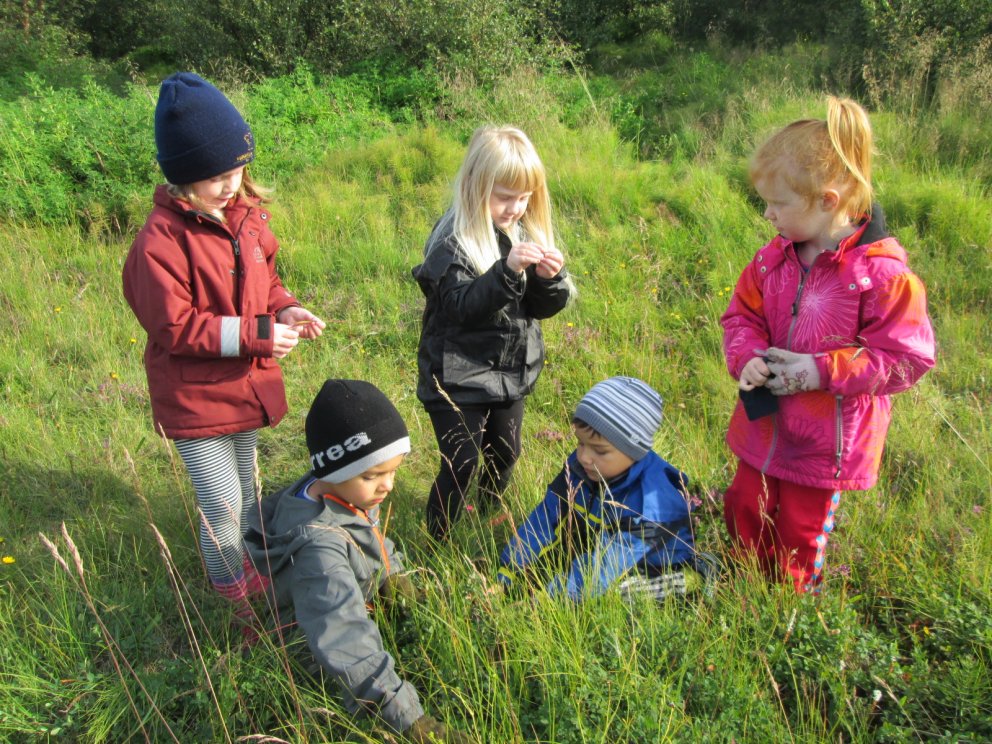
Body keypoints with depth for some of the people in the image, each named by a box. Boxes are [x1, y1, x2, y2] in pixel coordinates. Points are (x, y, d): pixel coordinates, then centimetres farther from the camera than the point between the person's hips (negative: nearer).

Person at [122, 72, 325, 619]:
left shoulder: (245, 214, 0)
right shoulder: (161, 240, -21)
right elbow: (175, 328, -22)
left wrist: (285, 310, -9)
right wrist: (257, 334, -25)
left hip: (246, 386, 7)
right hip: (195, 399, -7)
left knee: (246, 496, 23)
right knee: (223, 510, 3)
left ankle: (253, 582, 45)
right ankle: (233, 603, 28)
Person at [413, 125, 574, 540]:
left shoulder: (525, 233, 2)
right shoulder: (453, 242, -17)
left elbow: (541, 309, 4)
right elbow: (461, 306, -27)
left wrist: (549, 279, -18)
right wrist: (507, 269, -38)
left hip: (511, 371, 7)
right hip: (459, 376, -6)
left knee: (505, 454, 21)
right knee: (460, 467, -1)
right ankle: (436, 544, 21)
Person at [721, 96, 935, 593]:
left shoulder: (882, 272, -22)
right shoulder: (774, 259, -4)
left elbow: (906, 358, -19)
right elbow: (742, 315, 6)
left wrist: (821, 370, -25)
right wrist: (747, 357, -16)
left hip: (825, 441, -5)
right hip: (763, 424, 6)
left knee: (801, 534, 14)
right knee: (745, 514, 21)